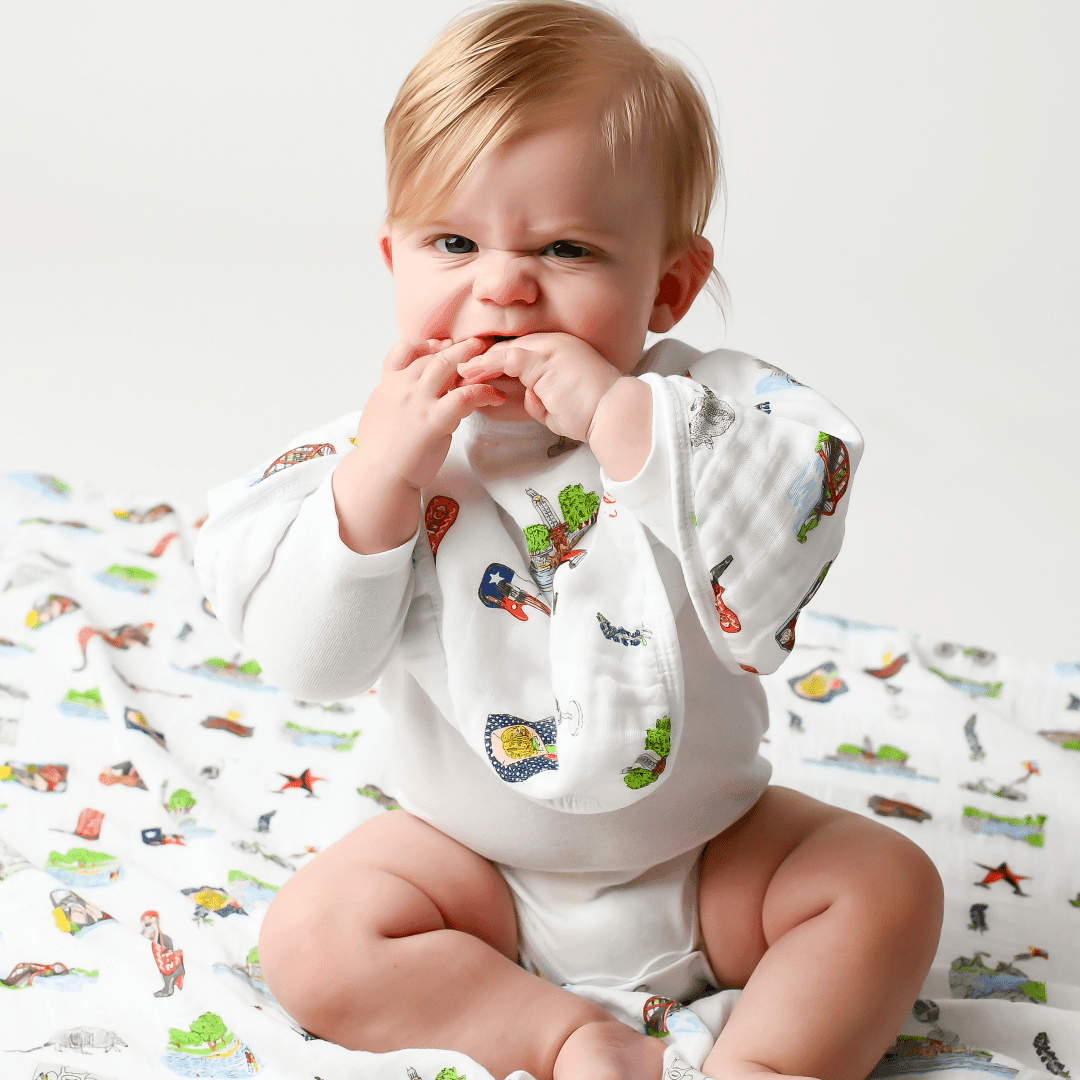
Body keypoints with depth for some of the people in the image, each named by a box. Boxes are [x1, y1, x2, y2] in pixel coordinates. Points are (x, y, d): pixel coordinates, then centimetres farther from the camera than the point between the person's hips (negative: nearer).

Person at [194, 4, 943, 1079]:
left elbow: (793, 522, -36)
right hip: (473, 856, 1)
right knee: (312, 937, -18)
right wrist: (380, 474, -31)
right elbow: (310, 658, -18)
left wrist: (618, 412, -41)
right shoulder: (389, 438, -12)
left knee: (887, 883, -14)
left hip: (705, 844, 0)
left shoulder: (702, 405, -16)